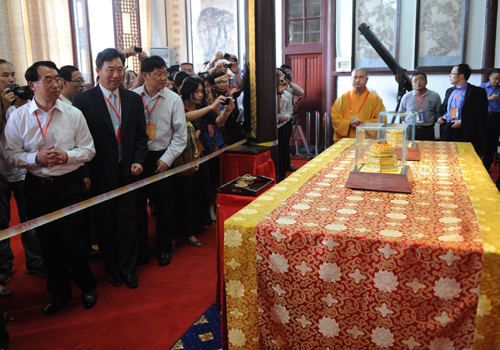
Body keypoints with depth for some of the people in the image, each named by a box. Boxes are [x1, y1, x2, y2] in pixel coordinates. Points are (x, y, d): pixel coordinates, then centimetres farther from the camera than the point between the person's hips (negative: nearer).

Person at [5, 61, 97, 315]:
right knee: (47, 243, 13)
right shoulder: (18, 117, -1)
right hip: (37, 187, 2)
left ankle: (87, 286, 27)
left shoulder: (73, 114, -2)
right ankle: (59, 292, 33)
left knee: (71, 241, 0)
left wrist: (66, 156, -17)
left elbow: (88, 150, 0)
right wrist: (36, 158, -17)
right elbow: (12, 155, 0)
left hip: (69, 184, -2)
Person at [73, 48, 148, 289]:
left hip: (128, 173, 2)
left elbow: (141, 136, 9)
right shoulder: (83, 101, -5)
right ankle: (112, 269, 32)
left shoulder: (134, 99, 6)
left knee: (127, 224, 10)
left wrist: (139, 161, -5)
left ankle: (128, 269, 27)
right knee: (104, 226, 12)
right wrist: (84, 174, -10)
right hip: (99, 176, -2)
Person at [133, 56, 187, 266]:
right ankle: (140, 251, 25)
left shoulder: (173, 99, -2)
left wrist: (167, 159, -7)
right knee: (137, 205, 9)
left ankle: (164, 249, 27)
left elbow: (180, 134, 0)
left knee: (164, 206, 8)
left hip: (161, 158, 0)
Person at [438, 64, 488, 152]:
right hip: (446, 131, 6)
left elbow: (482, 116, -7)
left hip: (464, 134, -6)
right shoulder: (449, 91, 19)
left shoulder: (477, 92, -3)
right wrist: (441, 117, 8)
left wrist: (462, 122, -17)